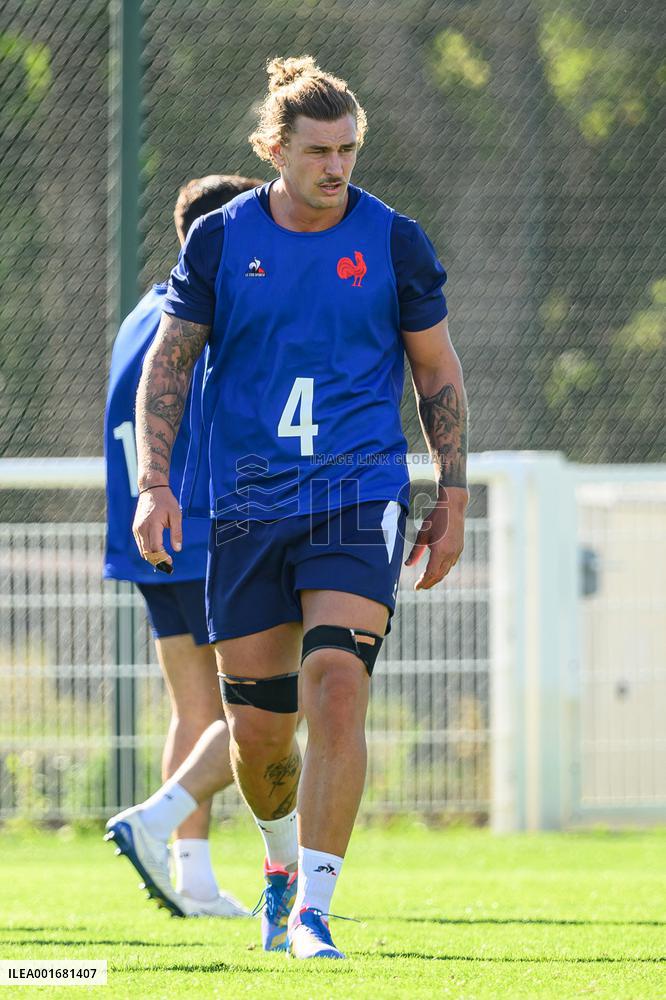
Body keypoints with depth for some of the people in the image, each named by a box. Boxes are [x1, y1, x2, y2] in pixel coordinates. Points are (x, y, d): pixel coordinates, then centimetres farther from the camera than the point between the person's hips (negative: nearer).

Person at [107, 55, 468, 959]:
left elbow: (439, 373, 10)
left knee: (337, 689, -19)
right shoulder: (221, 240, 3)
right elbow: (168, 364, 7)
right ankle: (286, 859, 36)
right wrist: (155, 485, -5)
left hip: (360, 495, -2)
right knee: (257, 728, 4)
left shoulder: (393, 242, 2)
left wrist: (453, 500, 7)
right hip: (246, 507, 2)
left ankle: (312, 909, -17)